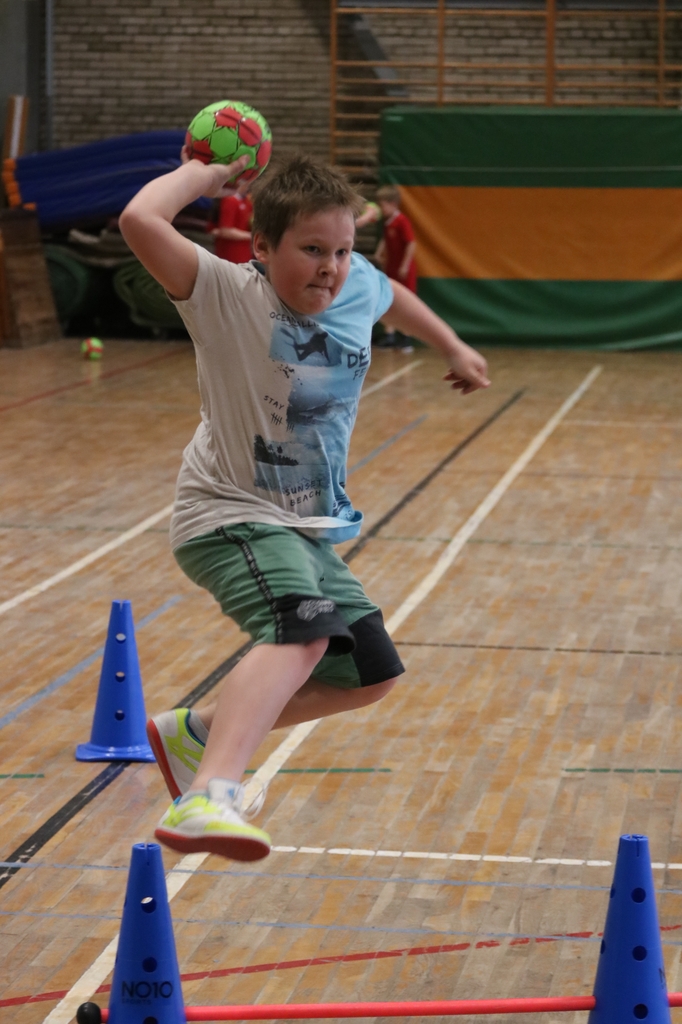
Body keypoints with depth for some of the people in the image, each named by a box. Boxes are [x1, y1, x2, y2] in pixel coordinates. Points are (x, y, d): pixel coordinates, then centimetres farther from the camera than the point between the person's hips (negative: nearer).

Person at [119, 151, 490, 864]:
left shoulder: (356, 287, -2)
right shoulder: (227, 295, -20)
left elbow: (393, 296, 25)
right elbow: (140, 221, -36)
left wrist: (453, 349, 39)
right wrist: (204, 173, -20)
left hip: (307, 530, 8)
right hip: (230, 517, -8)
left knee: (368, 675, 17)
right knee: (303, 631, -36)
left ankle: (197, 734, 26)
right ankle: (207, 800, -52)